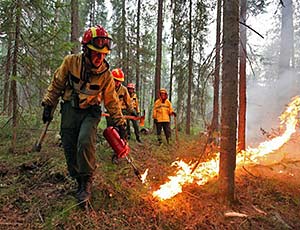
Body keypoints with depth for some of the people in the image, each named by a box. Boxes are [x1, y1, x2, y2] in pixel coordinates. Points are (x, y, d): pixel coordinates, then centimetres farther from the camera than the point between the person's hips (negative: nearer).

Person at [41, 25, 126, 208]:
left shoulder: (106, 74, -12)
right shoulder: (71, 62, -12)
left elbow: (111, 100, -2)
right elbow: (56, 85, 2)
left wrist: (120, 122, -1)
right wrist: (48, 105, 3)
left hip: (90, 112, -2)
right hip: (70, 109, 2)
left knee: (85, 141, -26)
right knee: (70, 148, 2)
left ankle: (87, 182, -9)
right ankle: (80, 181, 23)